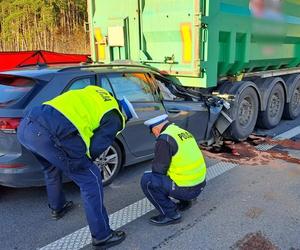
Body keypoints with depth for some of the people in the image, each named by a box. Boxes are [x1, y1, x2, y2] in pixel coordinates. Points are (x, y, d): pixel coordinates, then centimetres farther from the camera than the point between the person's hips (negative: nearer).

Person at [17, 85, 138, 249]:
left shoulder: (94, 93, 28)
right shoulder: (114, 118, 9)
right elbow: (96, 148, 2)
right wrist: (83, 161, 23)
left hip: (25, 125, 8)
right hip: (50, 135, -8)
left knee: (52, 168, 35)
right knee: (91, 180, 6)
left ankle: (57, 207, 56)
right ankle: (102, 236, 15)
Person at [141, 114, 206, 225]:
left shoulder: (164, 138, -16)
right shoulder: (184, 132, 10)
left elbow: (158, 169, -13)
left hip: (186, 189, -9)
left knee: (147, 180, -7)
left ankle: (171, 214, -1)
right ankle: (185, 202, 25)